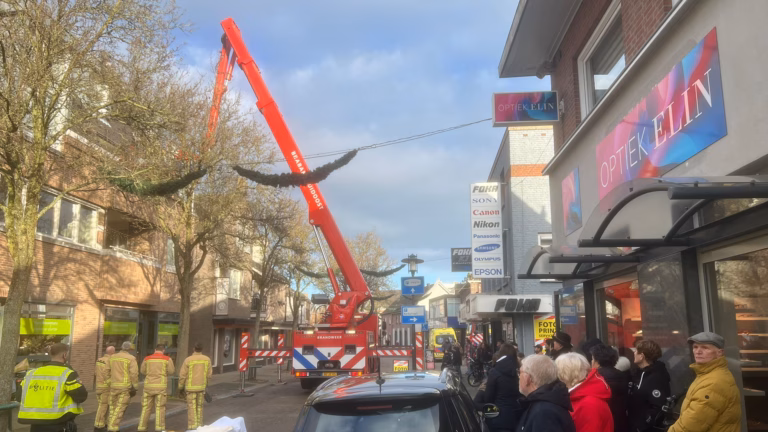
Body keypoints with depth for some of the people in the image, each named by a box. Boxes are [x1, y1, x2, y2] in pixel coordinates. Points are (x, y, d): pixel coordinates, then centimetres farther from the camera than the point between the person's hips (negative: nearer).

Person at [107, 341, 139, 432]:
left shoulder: (112, 357, 9)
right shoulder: (131, 359, -8)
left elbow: (108, 372, 11)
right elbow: (134, 374, -12)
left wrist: (109, 384, 19)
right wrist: (134, 387, -5)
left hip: (113, 386, 5)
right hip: (125, 387, -5)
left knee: (113, 407, 14)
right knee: (120, 408, -3)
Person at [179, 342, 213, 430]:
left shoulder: (188, 360, -13)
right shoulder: (207, 359, -4)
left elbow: (182, 375, -10)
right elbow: (208, 374, 2)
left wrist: (180, 388, 3)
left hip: (190, 387, -3)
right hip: (201, 387, 3)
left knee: (191, 408, 2)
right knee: (199, 407, 16)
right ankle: (199, 426, 19)